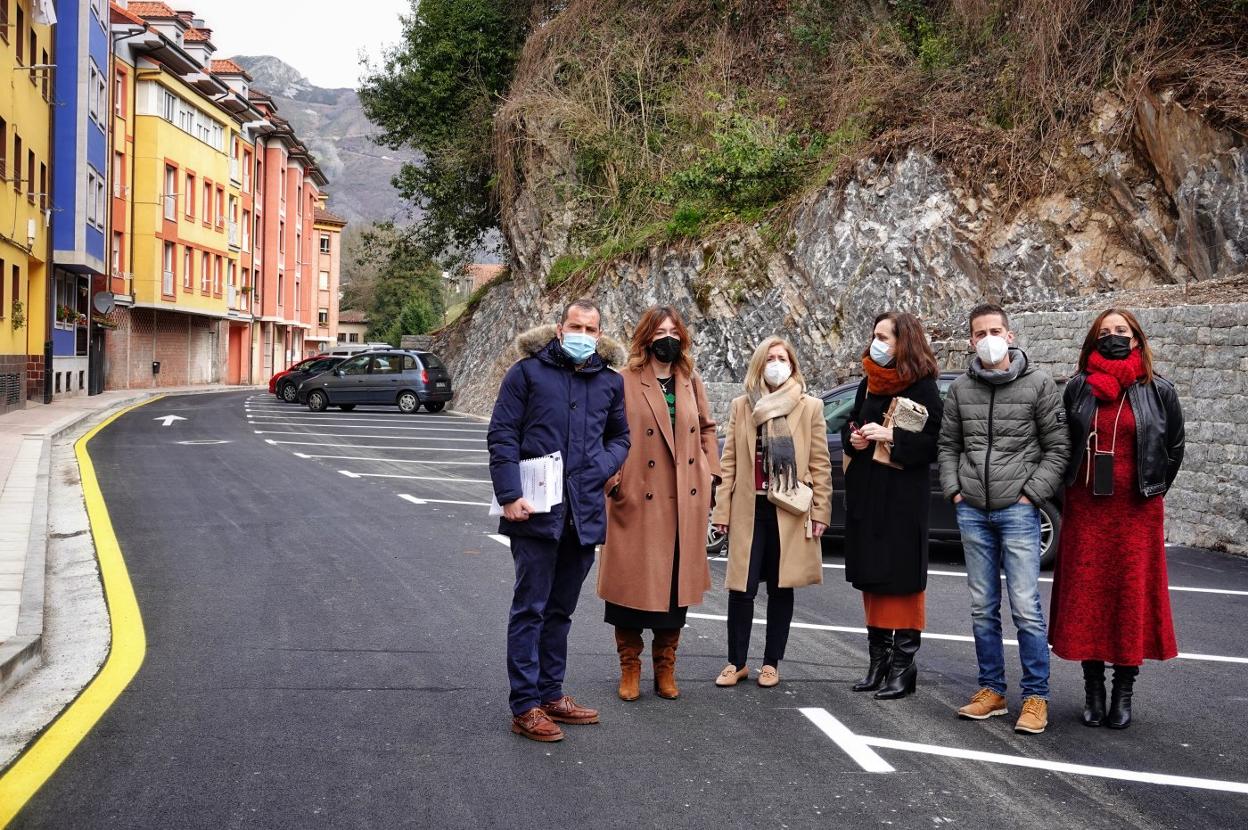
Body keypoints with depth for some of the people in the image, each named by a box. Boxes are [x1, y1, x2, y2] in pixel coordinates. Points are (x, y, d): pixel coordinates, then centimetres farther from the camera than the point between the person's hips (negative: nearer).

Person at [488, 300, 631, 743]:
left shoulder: (610, 382, 10)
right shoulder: (527, 372, -2)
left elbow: (620, 436, 21)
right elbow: (502, 436, -5)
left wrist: (604, 466, -1)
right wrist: (510, 495, -14)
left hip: (585, 512, 5)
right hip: (536, 510, -5)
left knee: (561, 608, 15)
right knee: (530, 608, 0)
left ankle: (550, 694, 27)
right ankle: (525, 707, 6)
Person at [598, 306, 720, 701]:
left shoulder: (692, 383, 13)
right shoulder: (624, 383, -4)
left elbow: (706, 429, 21)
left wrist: (710, 474, 9)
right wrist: (612, 481, -15)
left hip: (685, 505, 4)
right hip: (637, 504, -4)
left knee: (677, 586, 8)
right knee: (632, 584, 1)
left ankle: (665, 669, 21)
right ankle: (630, 669, 16)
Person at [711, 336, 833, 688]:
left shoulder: (810, 407, 3)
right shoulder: (741, 406, 7)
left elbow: (820, 464, 2)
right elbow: (728, 462, 6)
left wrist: (820, 511, -3)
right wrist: (721, 510, 1)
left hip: (790, 512, -1)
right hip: (748, 510, 1)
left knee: (781, 588, 7)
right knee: (741, 588, 0)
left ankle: (771, 663, 17)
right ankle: (736, 662, 12)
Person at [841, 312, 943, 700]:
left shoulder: (923, 387, -7)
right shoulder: (868, 384, 13)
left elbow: (933, 442, -12)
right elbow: (850, 427, 22)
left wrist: (891, 436, -20)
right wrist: (853, 439, 0)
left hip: (904, 497, -7)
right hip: (865, 493, 7)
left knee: (902, 577, -5)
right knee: (872, 577, 9)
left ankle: (903, 665, 2)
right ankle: (878, 661, 17)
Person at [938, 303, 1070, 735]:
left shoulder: (1038, 384, -1)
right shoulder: (961, 389, 8)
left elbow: (1058, 446, -1)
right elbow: (948, 444, 16)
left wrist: (1033, 492, -8)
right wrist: (954, 489, 4)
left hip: (1017, 509, -4)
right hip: (972, 511, 4)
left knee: (1026, 608, -6)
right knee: (983, 607, 9)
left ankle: (1036, 697, 3)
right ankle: (991, 690, 19)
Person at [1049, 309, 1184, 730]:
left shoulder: (1159, 391, 2)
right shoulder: (1077, 389, 3)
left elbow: (1173, 449, 10)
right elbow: (1061, 443, 11)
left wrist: (1149, 492, 9)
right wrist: (1072, 490, 8)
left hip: (1137, 513, -1)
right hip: (1085, 510, 1)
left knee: (1133, 595, 2)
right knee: (1087, 596, 3)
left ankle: (1124, 694, 12)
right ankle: (1093, 690, 14)